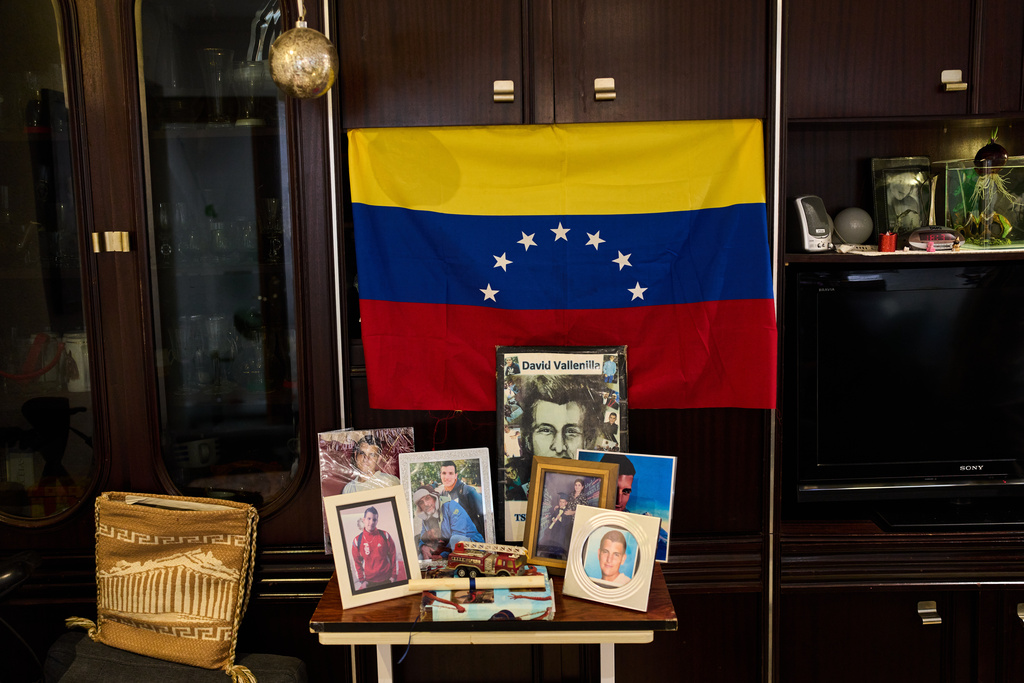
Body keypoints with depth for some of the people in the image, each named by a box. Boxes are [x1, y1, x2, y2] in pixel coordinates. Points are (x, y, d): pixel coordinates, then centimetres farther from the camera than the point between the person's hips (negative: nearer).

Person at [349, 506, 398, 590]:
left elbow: (394, 555, 2)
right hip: (369, 581, 0)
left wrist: (394, 576, 0)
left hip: (387, 579, 0)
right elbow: (356, 562, 5)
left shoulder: (385, 535, -3)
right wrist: (362, 580, 2)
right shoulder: (357, 540, -3)